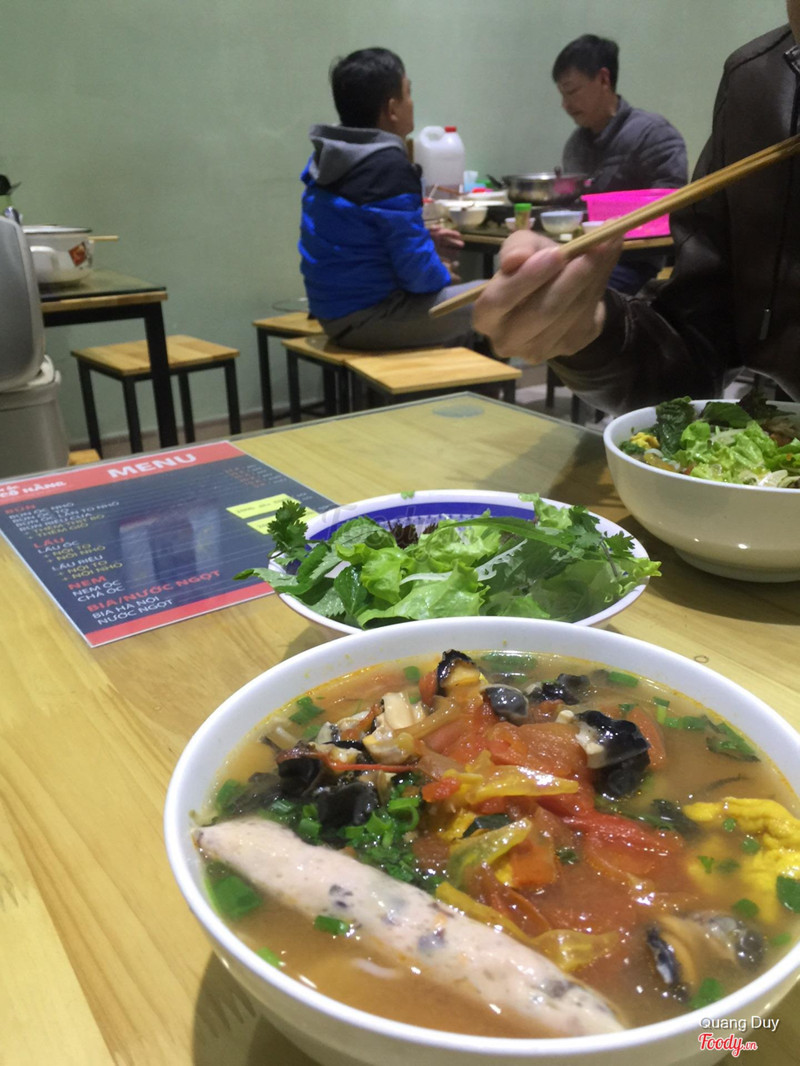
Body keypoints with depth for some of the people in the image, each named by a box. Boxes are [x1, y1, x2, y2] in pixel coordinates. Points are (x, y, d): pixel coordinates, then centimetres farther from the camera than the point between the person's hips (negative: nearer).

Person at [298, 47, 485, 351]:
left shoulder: (326, 157, 8)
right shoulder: (390, 169, -20)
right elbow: (416, 271, -22)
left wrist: (425, 239, 11)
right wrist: (441, 275, 0)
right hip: (367, 319, -10)